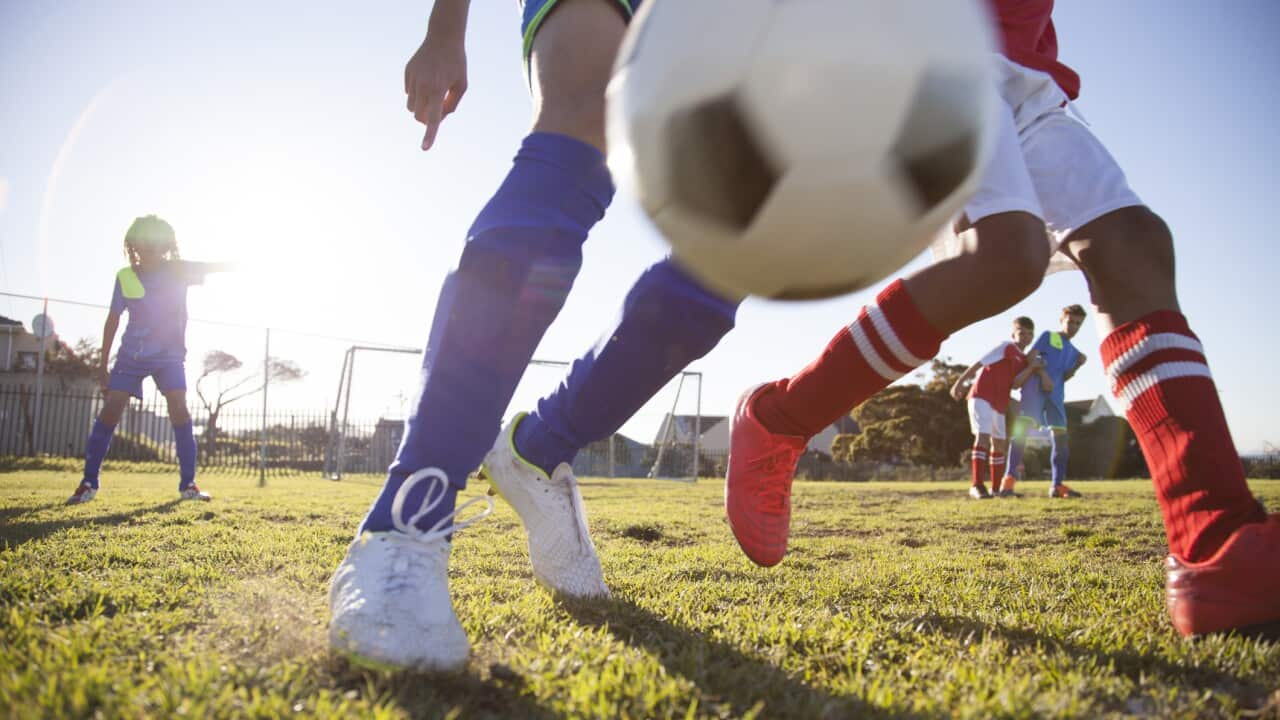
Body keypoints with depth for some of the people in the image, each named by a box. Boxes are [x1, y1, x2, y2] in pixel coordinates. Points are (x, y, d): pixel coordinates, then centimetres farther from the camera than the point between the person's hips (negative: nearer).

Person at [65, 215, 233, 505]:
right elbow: (113, 320, 1)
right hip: (132, 354, 1)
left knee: (179, 408, -15)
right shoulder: (125, 277, -5)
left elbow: (213, 267, -21)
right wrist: (103, 363, 3)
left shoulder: (178, 271, -8)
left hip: (169, 354, -1)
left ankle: (188, 483, -8)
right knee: (111, 409, -6)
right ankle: (89, 482, 5)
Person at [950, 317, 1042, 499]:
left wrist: (1032, 367, -12)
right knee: (983, 436, -19)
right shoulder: (1006, 347, -4)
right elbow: (980, 363, -10)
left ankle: (996, 488, 22)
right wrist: (960, 382, -16)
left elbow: (1016, 383, -3)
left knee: (999, 443, 12)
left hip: (1000, 404, 8)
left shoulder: (1024, 360, 14)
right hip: (981, 397, -8)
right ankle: (976, 485, -24)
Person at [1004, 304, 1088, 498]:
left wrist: (1077, 365, 2)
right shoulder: (1048, 336, 11)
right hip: (1035, 386, -6)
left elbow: (1064, 378, 18)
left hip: (1055, 394, 6)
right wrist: (1044, 375, -14)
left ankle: (1057, 484, 5)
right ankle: (1010, 477, -20)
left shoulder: (1073, 351, 24)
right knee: (1022, 428, -18)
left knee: (1060, 436, 0)